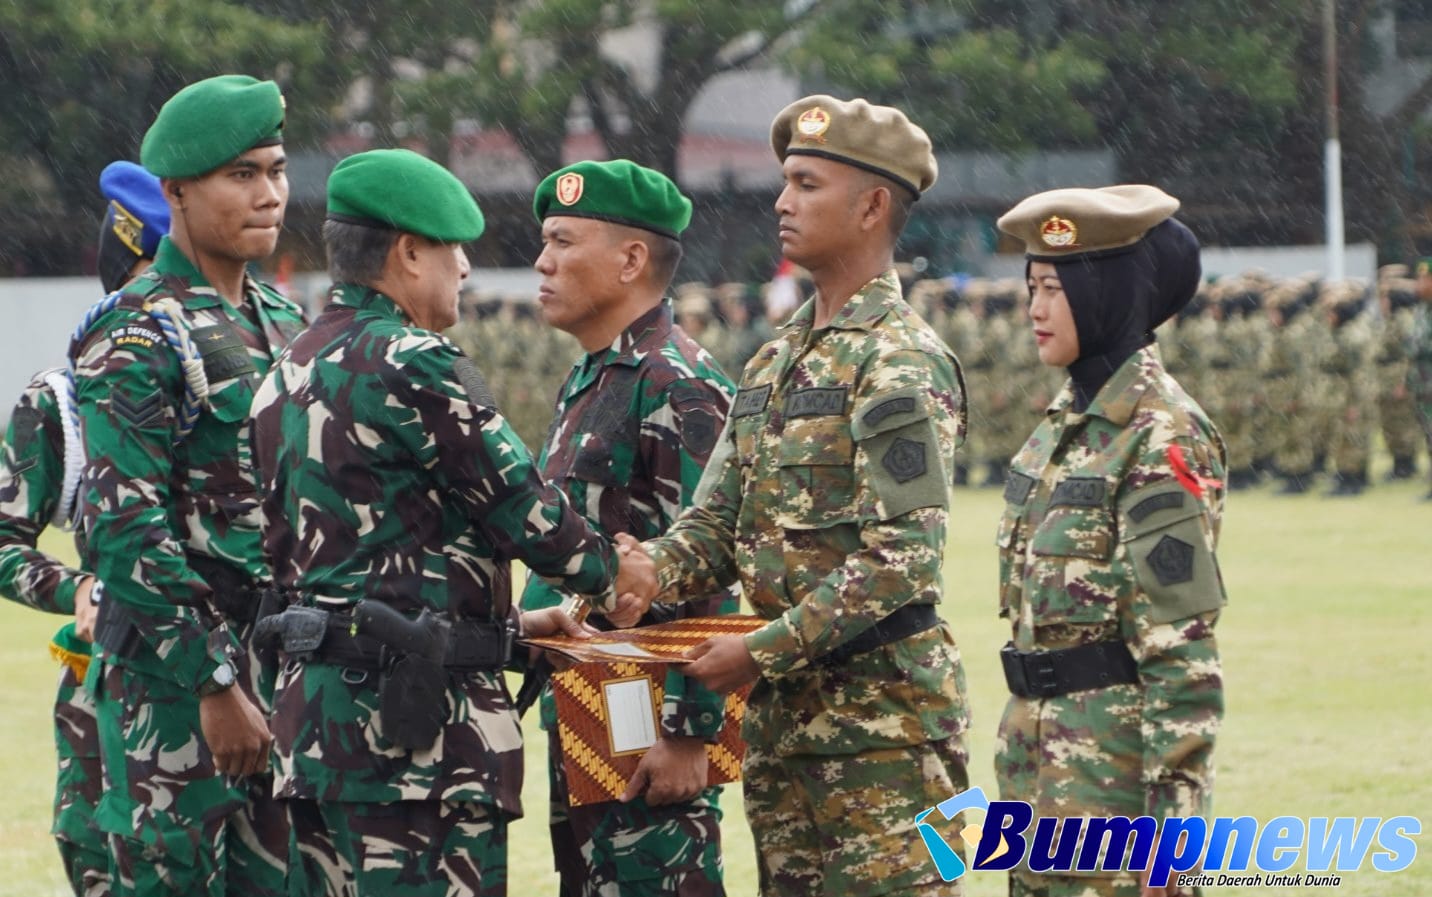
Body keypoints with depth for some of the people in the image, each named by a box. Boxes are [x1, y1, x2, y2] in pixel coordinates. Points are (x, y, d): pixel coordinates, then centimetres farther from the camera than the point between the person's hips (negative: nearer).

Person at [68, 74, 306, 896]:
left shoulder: (284, 325, 14)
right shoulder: (138, 337, -11)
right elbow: (126, 533, -17)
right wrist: (214, 687, -18)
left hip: (284, 673, 7)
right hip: (177, 677, -7)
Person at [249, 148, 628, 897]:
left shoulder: (287, 376, 15)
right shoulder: (410, 365, -14)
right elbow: (522, 506, -10)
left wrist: (508, 622, 18)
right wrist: (610, 574, 10)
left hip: (312, 703, 9)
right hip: (416, 717, -9)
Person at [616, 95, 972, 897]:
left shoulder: (901, 363, -13)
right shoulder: (776, 362, 15)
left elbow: (903, 560, -20)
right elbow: (718, 519, 15)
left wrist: (763, 651, -19)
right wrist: (656, 569, -8)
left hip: (881, 714, -9)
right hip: (783, 712, 9)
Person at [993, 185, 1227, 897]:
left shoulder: (1159, 438, -15)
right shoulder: (1070, 416, 12)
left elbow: (1183, 647, -18)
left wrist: (1173, 816, -21)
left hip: (1115, 761, -9)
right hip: (1042, 749, 9)